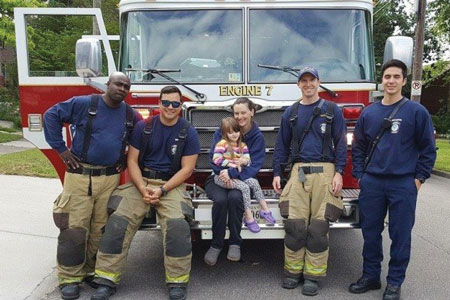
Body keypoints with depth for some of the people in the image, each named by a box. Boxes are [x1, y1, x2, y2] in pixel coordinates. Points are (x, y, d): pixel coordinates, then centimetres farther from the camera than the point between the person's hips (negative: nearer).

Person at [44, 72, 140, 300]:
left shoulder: (130, 114, 8)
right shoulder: (83, 104, -5)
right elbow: (51, 116, -1)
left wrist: (127, 158, 14)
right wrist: (60, 148, -4)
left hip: (110, 178, 4)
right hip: (80, 175, -3)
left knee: (101, 229, 8)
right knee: (74, 228, -1)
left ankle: (92, 271, 25)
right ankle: (69, 278, 12)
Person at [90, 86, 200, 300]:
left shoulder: (188, 132, -1)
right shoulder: (143, 127, 3)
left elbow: (187, 169, -3)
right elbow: (132, 161, 2)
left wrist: (162, 190, -14)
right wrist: (143, 189, -13)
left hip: (171, 185, -2)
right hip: (141, 182, 2)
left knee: (177, 225, -26)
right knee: (118, 222, -16)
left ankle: (177, 282, -11)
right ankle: (107, 280, -5)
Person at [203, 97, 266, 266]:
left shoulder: (257, 137, 0)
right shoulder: (222, 131, 3)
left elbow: (254, 166, -11)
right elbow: (213, 158, -5)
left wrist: (232, 173, -26)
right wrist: (223, 172, -25)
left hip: (242, 180, -1)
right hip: (218, 178, 1)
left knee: (235, 197, -34)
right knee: (220, 199, -31)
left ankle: (235, 243, -15)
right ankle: (216, 244, -13)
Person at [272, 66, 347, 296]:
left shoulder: (332, 110, 8)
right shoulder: (290, 112, 14)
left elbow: (340, 143, 4)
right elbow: (282, 144, 14)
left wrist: (339, 172, -7)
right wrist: (277, 173, 6)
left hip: (324, 171, -1)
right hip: (298, 171, 2)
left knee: (319, 226, -1)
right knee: (294, 224, -2)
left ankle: (313, 275, 9)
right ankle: (293, 271, 12)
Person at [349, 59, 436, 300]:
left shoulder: (416, 111, -1)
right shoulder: (368, 113, 8)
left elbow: (428, 148, 1)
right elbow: (358, 147, 13)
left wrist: (419, 178, -3)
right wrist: (359, 175, 6)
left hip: (403, 184, -3)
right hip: (371, 183, 3)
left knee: (400, 235, 5)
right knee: (370, 232, 10)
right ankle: (370, 276, 25)